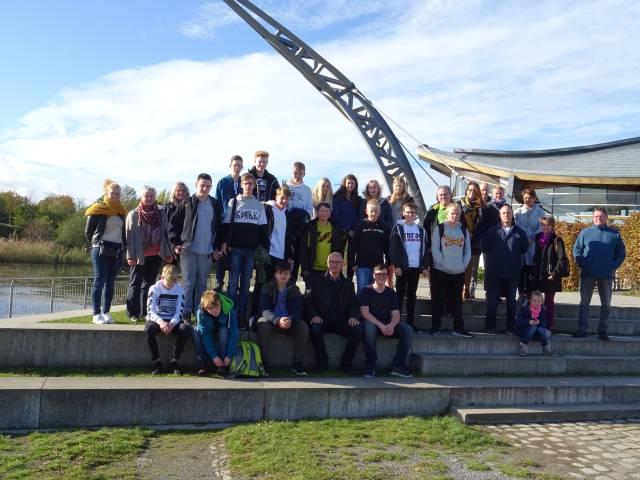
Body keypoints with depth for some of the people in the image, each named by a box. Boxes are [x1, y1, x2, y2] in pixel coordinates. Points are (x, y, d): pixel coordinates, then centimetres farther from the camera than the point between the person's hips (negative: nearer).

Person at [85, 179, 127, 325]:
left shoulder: (121, 211, 13)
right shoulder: (98, 210, -3)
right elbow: (88, 232, 1)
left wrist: (123, 247, 10)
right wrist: (97, 244, 7)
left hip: (117, 251, 5)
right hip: (101, 251, -5)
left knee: (110, 282, 6)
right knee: (99, 281, -4)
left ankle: (106, 313, 12)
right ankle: (96, 314, 0)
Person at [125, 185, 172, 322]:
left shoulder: (160, 215, 9)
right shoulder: (133, 215, 1)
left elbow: (165, 234, 11)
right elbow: (129, 236, -4)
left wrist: (167, 253, 7)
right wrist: (130, 255, -11)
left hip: (156, 255, 3)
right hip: (139, 256, -3)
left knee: (149, 283, 9)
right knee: (135, 284, 3)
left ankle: (145, 312, 16)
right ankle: (132, 313, 9)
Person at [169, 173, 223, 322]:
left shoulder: (216, 205, 7)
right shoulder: (187, 204, 0)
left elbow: (219, 228, 11)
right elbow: (174, 224, 0)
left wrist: (217, 248, 5)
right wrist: (175, 244, -7)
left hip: (207, 252, 2)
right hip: (188, 250, -2)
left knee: (202, 284, 10)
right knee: (188, 283, -1)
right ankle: (186, 312, 5)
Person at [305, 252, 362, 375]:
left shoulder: (348, 284, 19)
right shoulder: (317, 281, 12)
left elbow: (354, 304, 14)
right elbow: (308, 301, 4)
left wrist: (353, 316, -8)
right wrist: (314, 315, -15)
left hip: (341, 321, 2)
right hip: (322, 320, -2)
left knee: (358, 329, -25)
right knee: (315, 328, -34)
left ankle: (346, 362, -8)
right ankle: (322, 360, -12)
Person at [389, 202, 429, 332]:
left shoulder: (421, 230, 11)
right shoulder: (398, 228, -2)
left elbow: (425, 249, 13)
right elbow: (392, 248, -7)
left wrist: (425, 266, 6)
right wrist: (396, 265, -13)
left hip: (416, 267, 4)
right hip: (403, 267, -4)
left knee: (412, 295, 9)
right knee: (400, 294, 1)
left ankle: (410, 321, 14)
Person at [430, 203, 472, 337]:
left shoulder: (464, 231, 11)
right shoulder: (439, 229, -1)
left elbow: (468, 250, 11)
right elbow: (435, 249, -7)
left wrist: (464, 265, -1)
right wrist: (443, 264, -13)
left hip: (459, 272, 3)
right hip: (440, 271, -3)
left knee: (456, 301, 9)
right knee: (438, 300, 2)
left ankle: (458, 327, 15)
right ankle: (435, 327, 10)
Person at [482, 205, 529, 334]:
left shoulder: (519, 233, 6)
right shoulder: (491, 231, 4)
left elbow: (524, 249, 5)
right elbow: (484, 247, 2)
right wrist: (490, 259, -1)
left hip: (512, 273, 1)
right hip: (494, 272, -1)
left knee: (511, 300, 10)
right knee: (492, 300, 2)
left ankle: (510, 326, 20)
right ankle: (490, 326, 10)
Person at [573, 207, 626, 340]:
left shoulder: (614, 234, 7)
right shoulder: (585, 232, 6)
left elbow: (622, 253, 8)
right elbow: (576, 249, 5)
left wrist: (614, 266, -5)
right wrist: (582, 263, -8)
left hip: (606, 275, 1)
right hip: (587, 274, -1)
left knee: (606, 305, 6)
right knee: (584, 303, 1)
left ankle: (602, 331, 14)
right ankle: (582, 329, 4)